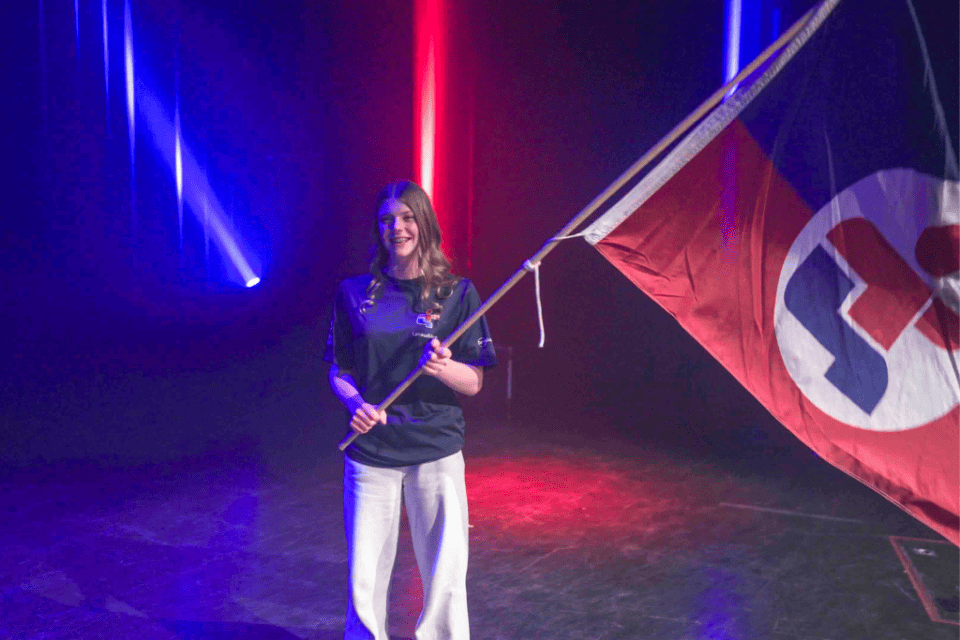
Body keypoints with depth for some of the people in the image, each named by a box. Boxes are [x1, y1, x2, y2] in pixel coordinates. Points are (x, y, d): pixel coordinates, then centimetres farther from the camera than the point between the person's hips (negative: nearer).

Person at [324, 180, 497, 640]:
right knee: (364, 578, 5)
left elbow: (474, 383, 0)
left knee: (445, 577, 2)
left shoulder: (457, 294, 1)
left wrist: (443, 367, -22)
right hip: (369, 451, 1)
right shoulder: (353, 293, 5)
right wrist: (356, 404, -13)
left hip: (436, 451, -1)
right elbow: (339, 372, 9)